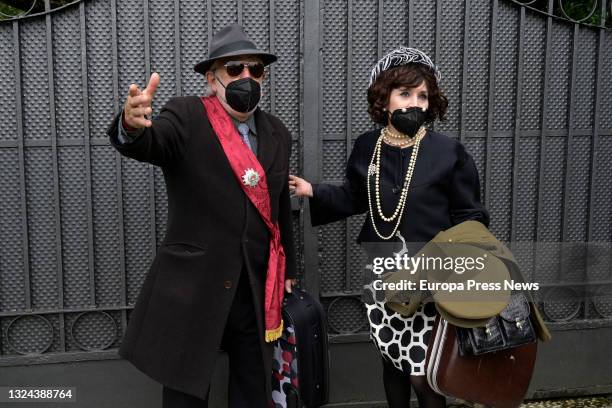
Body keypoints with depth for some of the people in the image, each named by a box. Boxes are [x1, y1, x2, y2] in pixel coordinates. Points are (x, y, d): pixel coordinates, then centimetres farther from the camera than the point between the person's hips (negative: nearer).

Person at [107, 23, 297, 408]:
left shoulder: (277, 133, 7)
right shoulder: (187, 116, -8)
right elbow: (146, 144, -28)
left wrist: (287, 269, 18)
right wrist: (133, 124, -51)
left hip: (258, 289, 5)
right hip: (191, 287, -4)